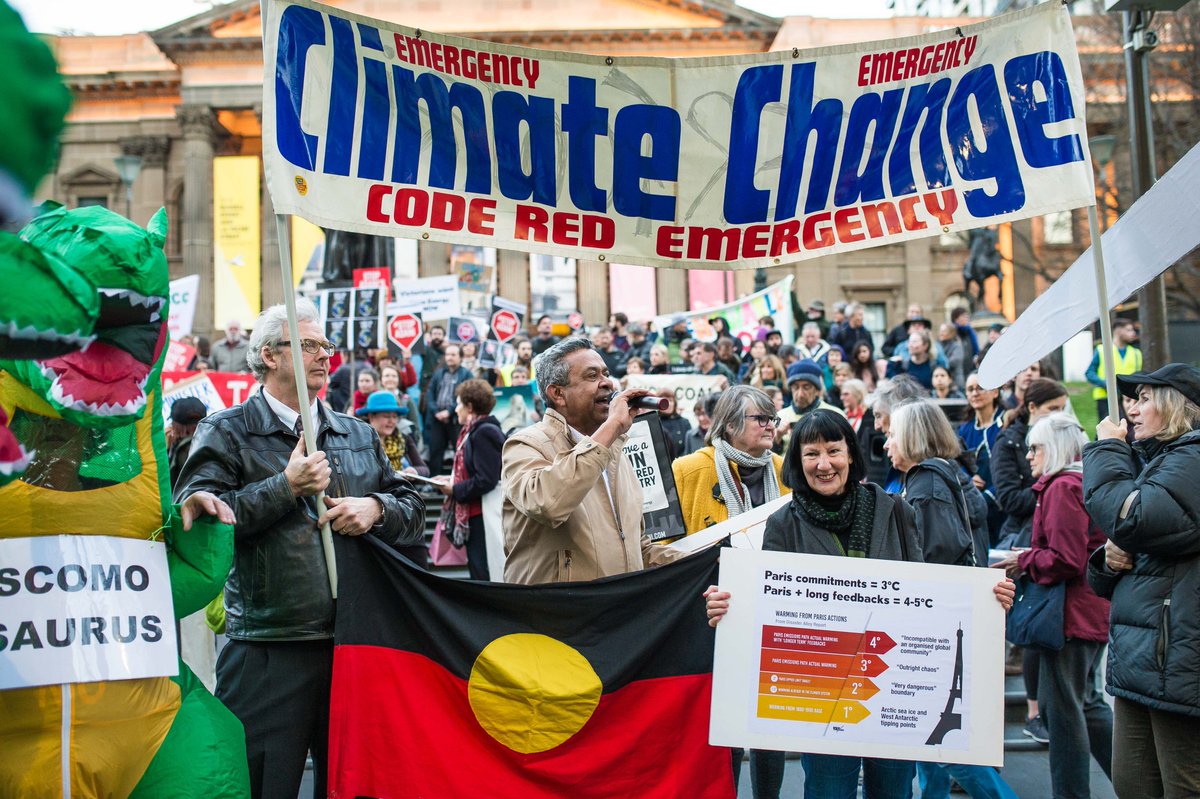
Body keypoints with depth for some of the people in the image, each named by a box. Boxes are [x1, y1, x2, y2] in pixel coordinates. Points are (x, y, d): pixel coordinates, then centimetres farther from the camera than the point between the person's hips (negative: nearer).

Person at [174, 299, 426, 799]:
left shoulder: (359, 436, 16)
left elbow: (414, 514, 17)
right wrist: (286, 486, -15)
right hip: (268, 651, -4)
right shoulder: (226, 432, 1)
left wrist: (376, 508, -5)